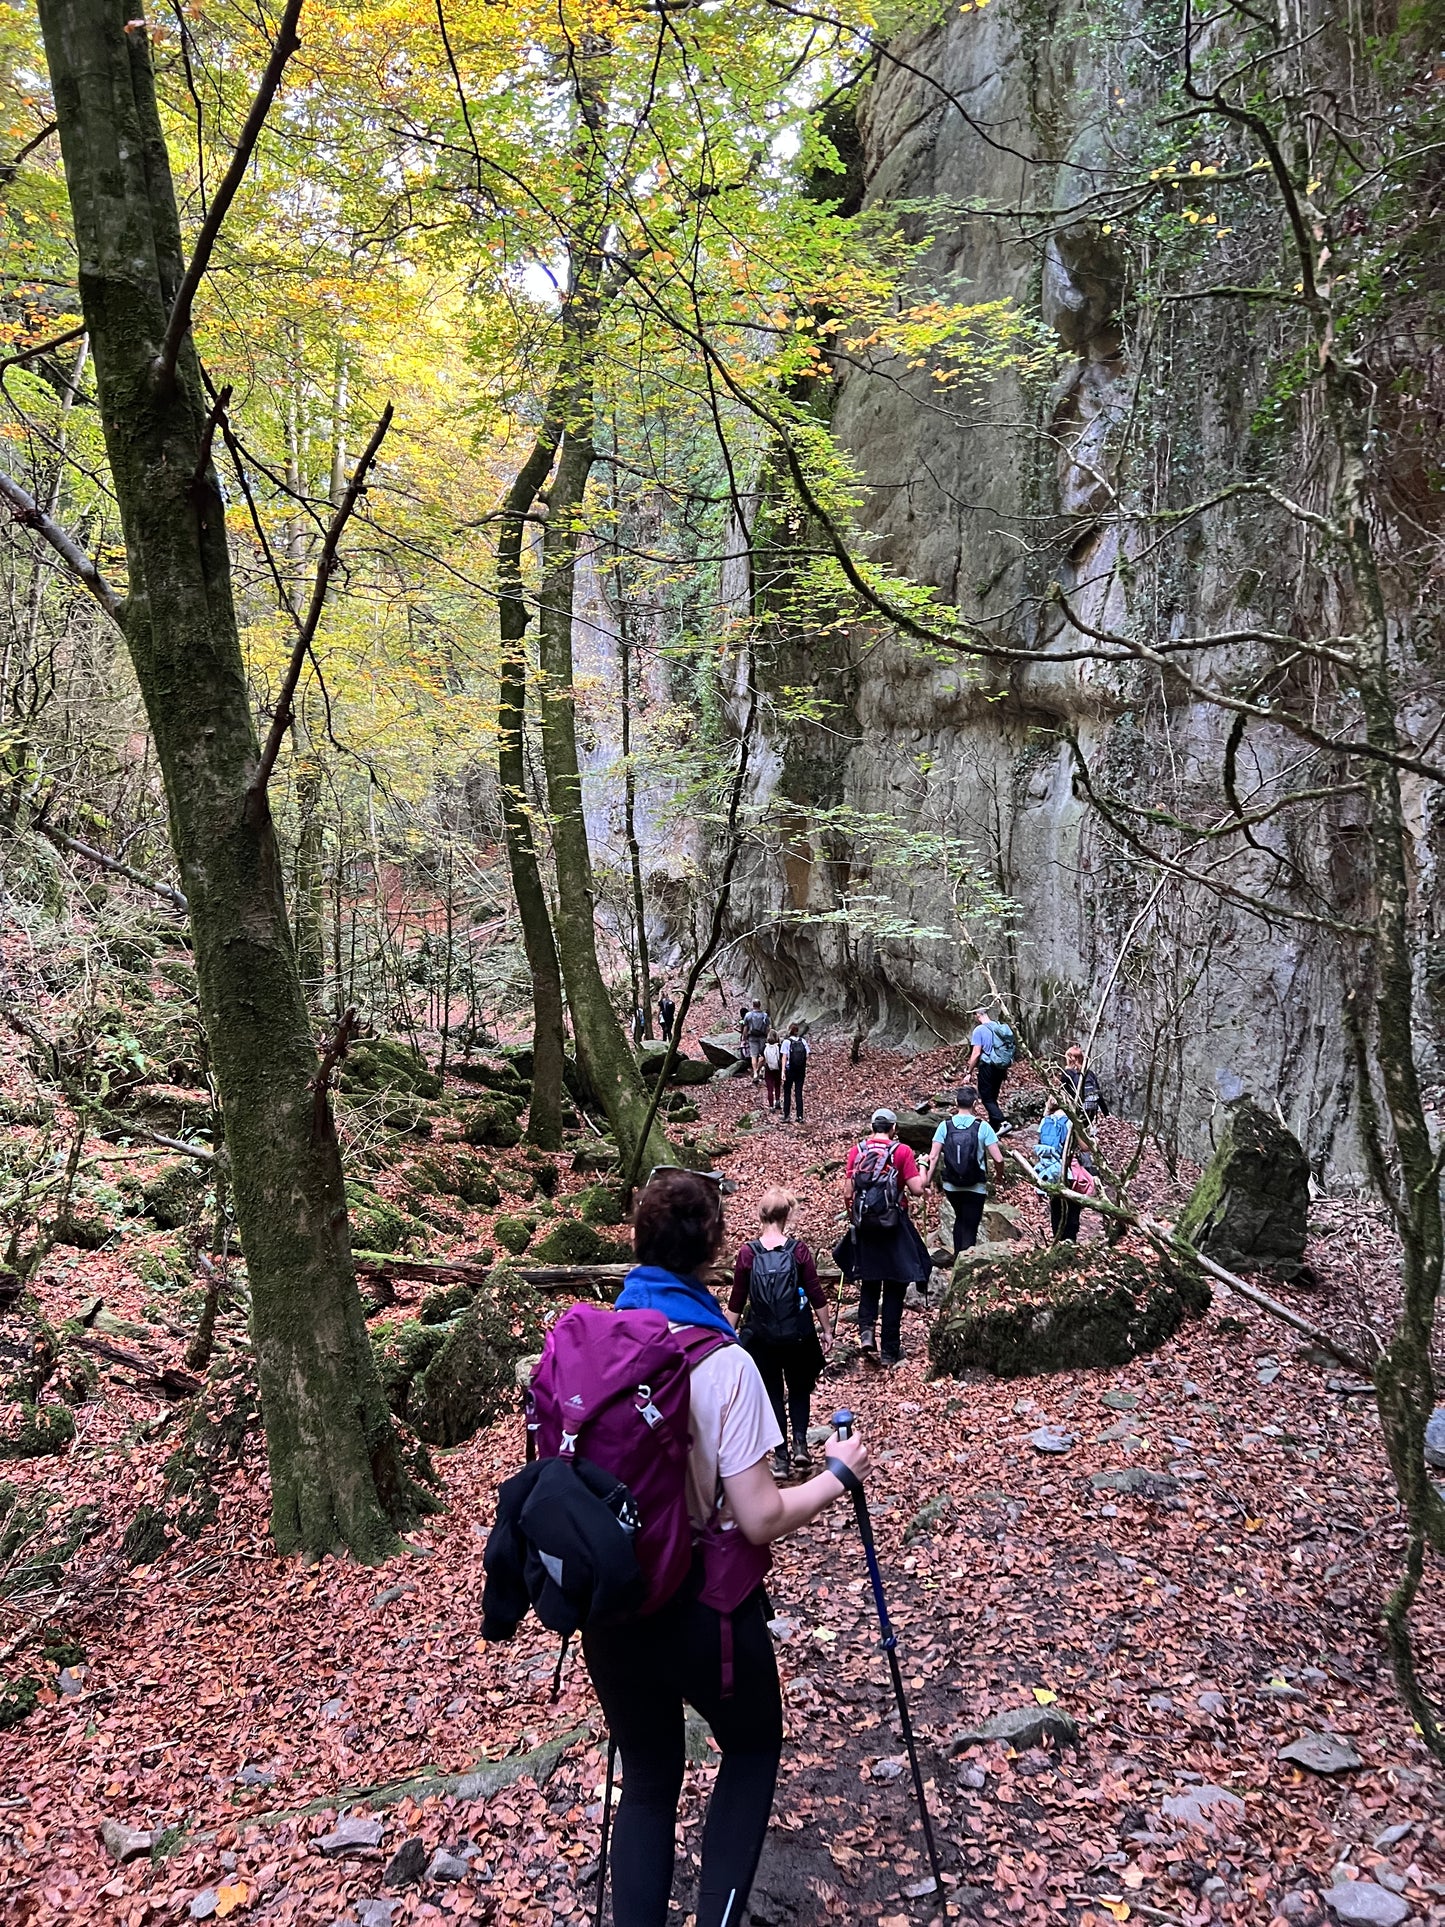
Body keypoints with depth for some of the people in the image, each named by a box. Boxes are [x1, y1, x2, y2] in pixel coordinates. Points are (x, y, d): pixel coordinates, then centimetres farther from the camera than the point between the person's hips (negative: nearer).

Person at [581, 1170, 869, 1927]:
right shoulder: (723, 1362, -20)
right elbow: (761, 1518, -19)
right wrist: (841, 1473, -4)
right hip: (701, 1603, -4)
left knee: (647, 1778, 22)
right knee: (752, 1748, 23)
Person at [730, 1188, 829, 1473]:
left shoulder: (747, 1254, -10)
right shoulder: (798, 1250, -11)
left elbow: (736, 1302, -5)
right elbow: (816, 1294, -6)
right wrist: (826, 1330, 6)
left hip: (762, 1337, 0)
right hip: (797, 1335, 0)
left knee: (772, 1394, 14)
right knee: (799, 1389, 22)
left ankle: (780, 1458, 15)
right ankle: (800, 1442, 6)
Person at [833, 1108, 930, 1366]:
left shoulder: (857, 1151, 1)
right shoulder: (902, 1151, -8)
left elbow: (847, 1193, 0)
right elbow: (917, 1190, -13)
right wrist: (923, 1170, 7)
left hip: (863, 1226, 3)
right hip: (894, 1228, -3)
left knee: (869, 1283, 20)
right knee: (894, 1288, 8)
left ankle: (866, 1330, 0)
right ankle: (890, 1350, 12)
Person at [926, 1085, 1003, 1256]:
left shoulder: (945, 1126, -5)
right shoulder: (983, 1127, -10)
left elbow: (933, 1157, -10)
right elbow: (998, 1159, -13)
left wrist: (927, 1182, -2)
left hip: (951, 1187, 3)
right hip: (976, 1188, -3)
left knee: (960, 1220, 27)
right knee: (970, 1227, 6)